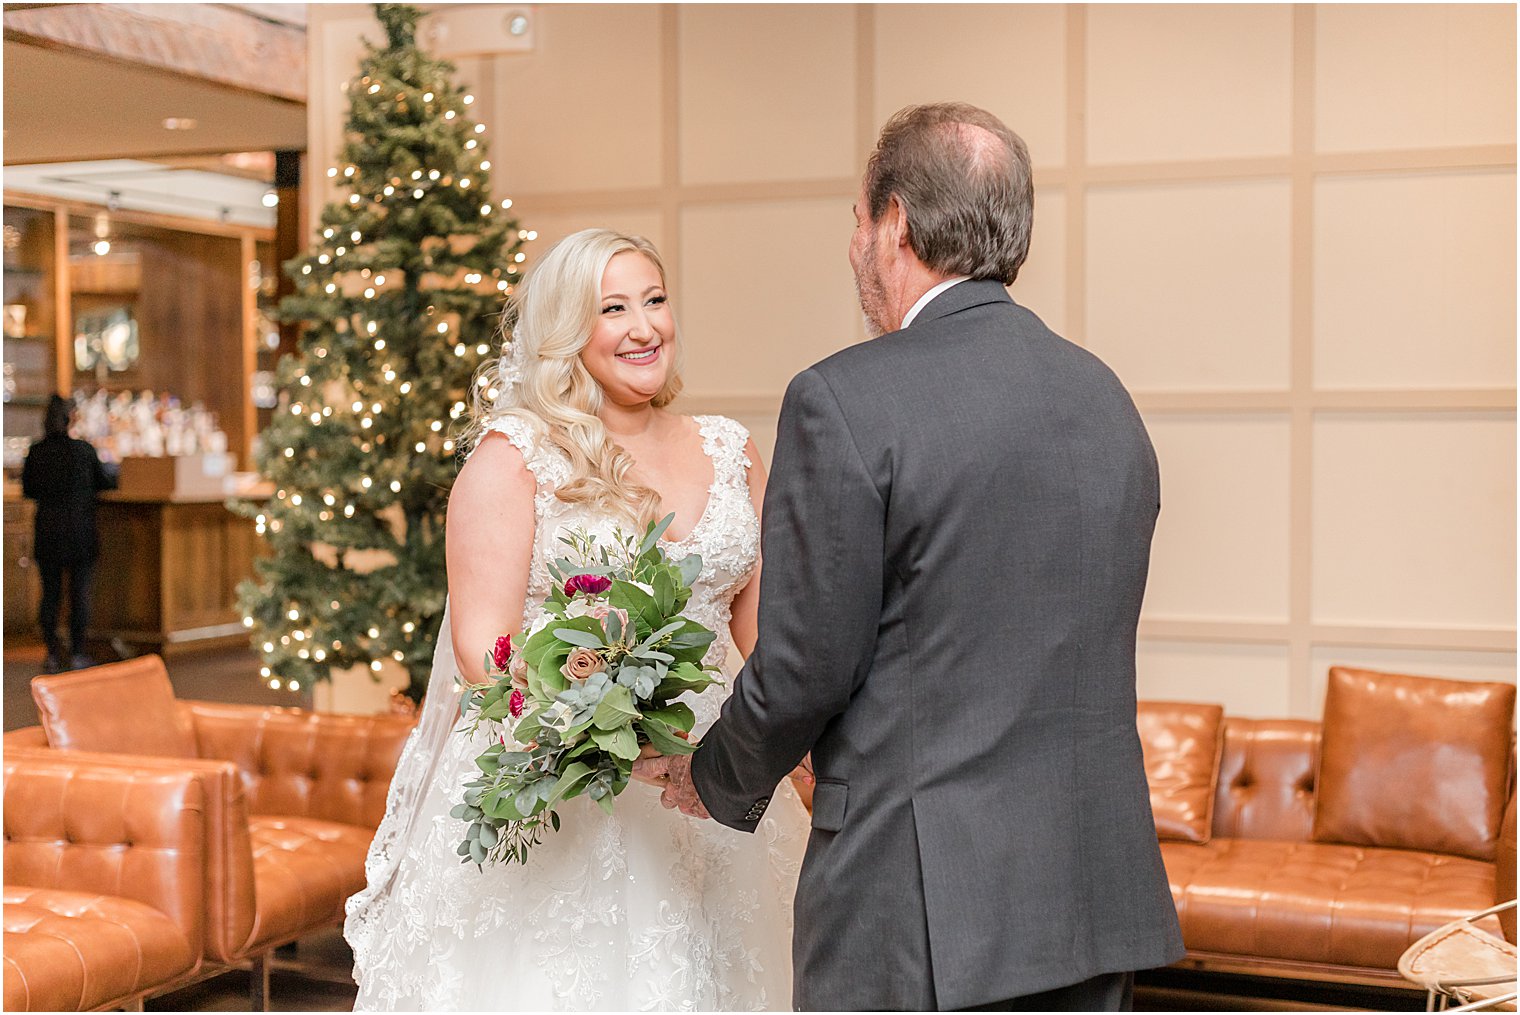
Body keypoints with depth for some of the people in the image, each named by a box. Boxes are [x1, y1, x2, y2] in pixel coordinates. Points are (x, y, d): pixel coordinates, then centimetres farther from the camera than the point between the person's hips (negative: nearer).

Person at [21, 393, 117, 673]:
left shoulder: (36, 452, -3)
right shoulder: (83, 450, -10)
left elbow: (28, 489, 8)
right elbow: (104, 480, 4)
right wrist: (118, 476, 25)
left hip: (47, 532, 2)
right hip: (79, 532, -2)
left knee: (50, 593, 9)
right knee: (80, 594, 5)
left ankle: (52, 655, 11)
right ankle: (77, 654, 6)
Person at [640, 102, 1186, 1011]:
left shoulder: (844, 401, -14)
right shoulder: (1106, 397, 8)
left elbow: (805, 671, -12)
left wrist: (716, 781, 9)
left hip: (923, 910, -7)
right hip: (1103, 896, 7)